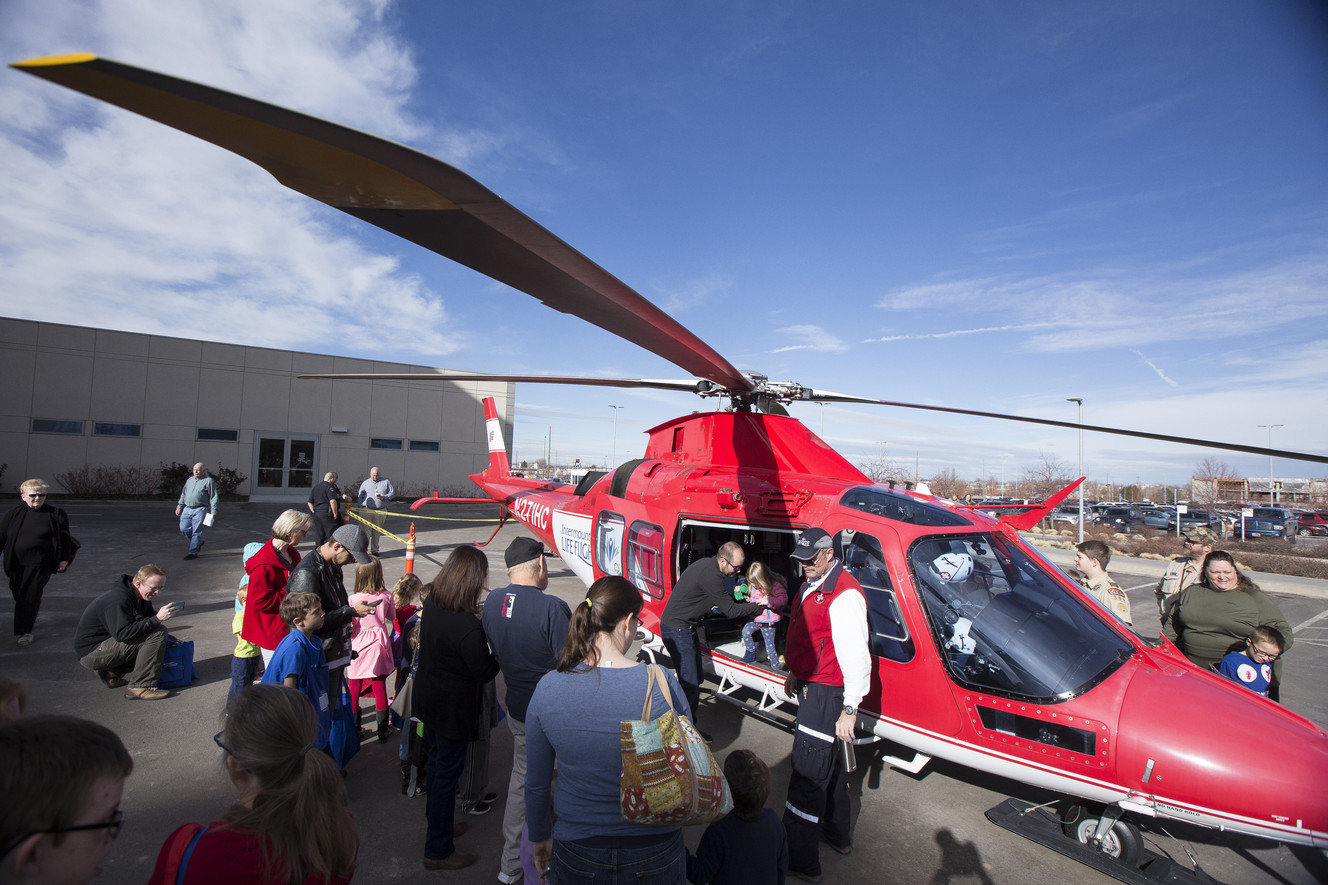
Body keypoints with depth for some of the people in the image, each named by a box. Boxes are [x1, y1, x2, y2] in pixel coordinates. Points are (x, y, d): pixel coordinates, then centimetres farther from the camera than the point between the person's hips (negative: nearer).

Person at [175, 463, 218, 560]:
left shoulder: (209, 481, -2)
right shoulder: (189, 480, 18)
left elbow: (213, 497, -6)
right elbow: (183, 494, 26)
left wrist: (213, 511, -13)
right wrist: (179, 507, 20)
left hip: (200, 509, -6)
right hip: (187, 509, 6)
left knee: (196, 531, -6)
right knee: (184, 529, 2)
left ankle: (193, 552, 1)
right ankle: (198, 542, 25)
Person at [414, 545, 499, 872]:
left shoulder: (430, 605, -9)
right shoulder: (468, 626, -33)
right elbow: (485, 672, -24)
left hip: (428, 698, 8)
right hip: (454, 708, -8)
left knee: (437, 763, 26)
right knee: (447, 773, 10)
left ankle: (438, 822, 48)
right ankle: (438, 851, 27)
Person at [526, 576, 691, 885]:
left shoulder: (547, 688, -15)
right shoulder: (662, 684, -21)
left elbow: (536, 782, -3)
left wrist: (540, 837, 15)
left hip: (577, 854, 1)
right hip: (656, 854, -1)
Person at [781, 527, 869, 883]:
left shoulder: (844, 595, -25)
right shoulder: (812, 583, 7)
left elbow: (855, 656, -25)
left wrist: (850, 709, -23)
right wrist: (796, 673, 24)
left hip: (826, 693, -10)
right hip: (811, 686, 10)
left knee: (807, 773, -3)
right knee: (826, 764, 24)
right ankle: (838, 834, 43)